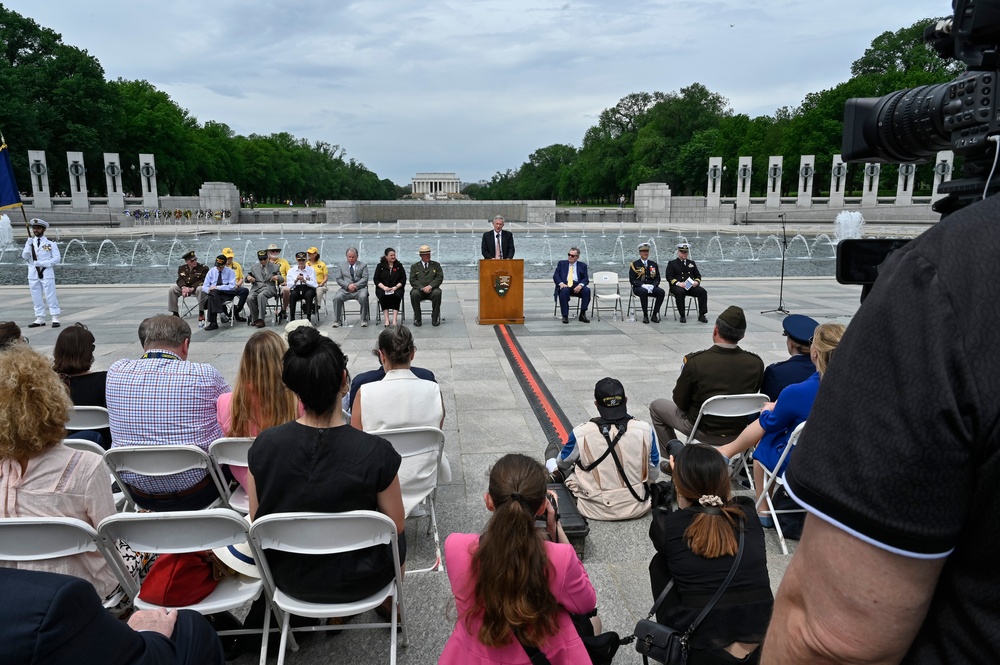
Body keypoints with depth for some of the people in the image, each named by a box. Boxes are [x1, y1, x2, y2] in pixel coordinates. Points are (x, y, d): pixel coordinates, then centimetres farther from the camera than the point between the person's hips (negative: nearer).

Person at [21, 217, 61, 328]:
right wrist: (29, 244, -13)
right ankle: (40, 319, 12)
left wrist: (42, 263, -15)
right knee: (36, 297, 6)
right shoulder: (29, 242, 12)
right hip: (33, 274, 4)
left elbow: (56, 259, -4)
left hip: (47, 273, -4)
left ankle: (55, 318, -5)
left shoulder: (50, 244, 2)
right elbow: (25, 257, 0)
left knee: (50, 296, -5)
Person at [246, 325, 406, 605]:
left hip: (290, 581, 3)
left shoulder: (264, 445, -19)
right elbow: (396, 526, -14)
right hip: (358, 581, -3)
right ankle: (388, 605, 51)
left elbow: (258, 522, -5)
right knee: (397, 539, 29)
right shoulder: (377, 453, -28)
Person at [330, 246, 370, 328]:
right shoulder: (341, 265, 14)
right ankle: (337, 321, -16)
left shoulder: (363, 265, 12)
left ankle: (364, 320, -22)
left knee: (363, 297, -34)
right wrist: (348, 286, -13)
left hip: (359, 288, -1)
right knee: (337, 298, -27)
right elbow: (339, 279, 6)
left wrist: (355, 285, -15)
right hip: (345, 289, 1)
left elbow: (365, 278, 1)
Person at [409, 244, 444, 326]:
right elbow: (412, 280, 1)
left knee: (437, 293, -34)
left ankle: (435, 318, -22)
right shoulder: (414, 266, 12)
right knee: (414, 294, -33)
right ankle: (417, 319, -20)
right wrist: (422, 288, -16)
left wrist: (430, 286, -15)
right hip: (419, 290, 0)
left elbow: (440, 278, 1)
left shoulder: (436, 265, 13)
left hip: (432, 289, 0)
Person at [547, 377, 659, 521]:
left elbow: (562, 464, 2)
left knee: (553, 463, 21)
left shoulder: (581, 434, -18)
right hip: (637, 508, 3)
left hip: (596, 510, -2)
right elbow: (653, 474, -1)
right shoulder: (644, 430, -13)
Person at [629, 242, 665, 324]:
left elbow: (657, 278, 11)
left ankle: (655, 314, -17)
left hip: (651, 287, 3)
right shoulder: (634, 264, 3)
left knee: (662, 292, -27)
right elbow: (632, 280, -4)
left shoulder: (653, 264, 14)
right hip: (638, 287, -3)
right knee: (643, 291, -38)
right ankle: (645, 315, -27)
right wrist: (643, 285, -19)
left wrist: (652, 285, -11)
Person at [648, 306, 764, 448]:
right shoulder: (756, 363, -16)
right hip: (741, 432, 4)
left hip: (704, 432, -4)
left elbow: (680, 402, -12)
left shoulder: (694, 361, -25)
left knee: (656, 406, 20)